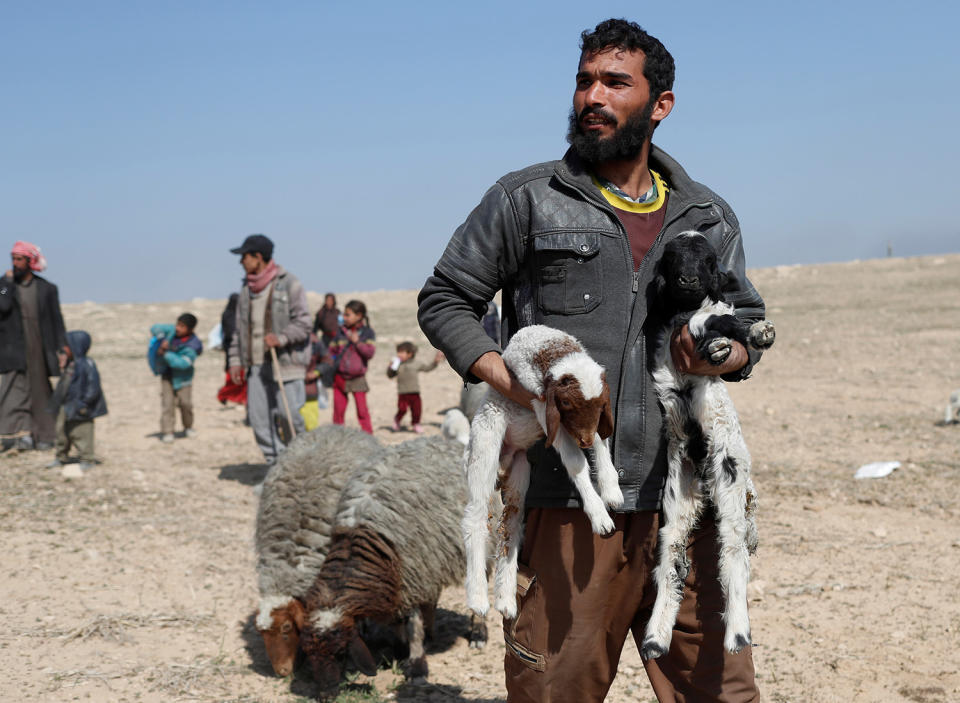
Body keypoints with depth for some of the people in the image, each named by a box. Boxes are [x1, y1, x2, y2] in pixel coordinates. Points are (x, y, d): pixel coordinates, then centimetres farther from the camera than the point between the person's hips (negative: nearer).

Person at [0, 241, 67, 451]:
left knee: (39, 391, 8)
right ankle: (21, 432, -18)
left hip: (38, 351, 1)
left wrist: (61, 349, -1)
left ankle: (43, 435, 17)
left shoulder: (46, 289, 4)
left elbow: (56, 321, 5)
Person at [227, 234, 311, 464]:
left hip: (285, 361, -6)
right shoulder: (247, 288, 17)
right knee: (259, 417, 0)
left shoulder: (289, 284, -4)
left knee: (287, 413, -12)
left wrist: (281, 338, -24)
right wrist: (235, 360, 14)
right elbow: (239, 328, 21)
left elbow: (303, 322, -9)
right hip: (256, 365, 6)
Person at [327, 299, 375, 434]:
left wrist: (357, 342, -21)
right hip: (340, 377, 3)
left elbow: (370, 353, -11)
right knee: (338, 410, 8)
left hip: (357, 378, -3)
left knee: (362, 410, -3)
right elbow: (332, 350, 14)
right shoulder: (341, 332, 7)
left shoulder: (367, 333, -1)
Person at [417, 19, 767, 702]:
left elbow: (749, 324, 22)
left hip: (684, 498, 3)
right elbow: (445, 300, 7)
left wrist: (723, 354, -3)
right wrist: (508, 381, -9)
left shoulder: (711, 217, 16)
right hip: (566, 499, -3)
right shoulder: (525, 199, 6)